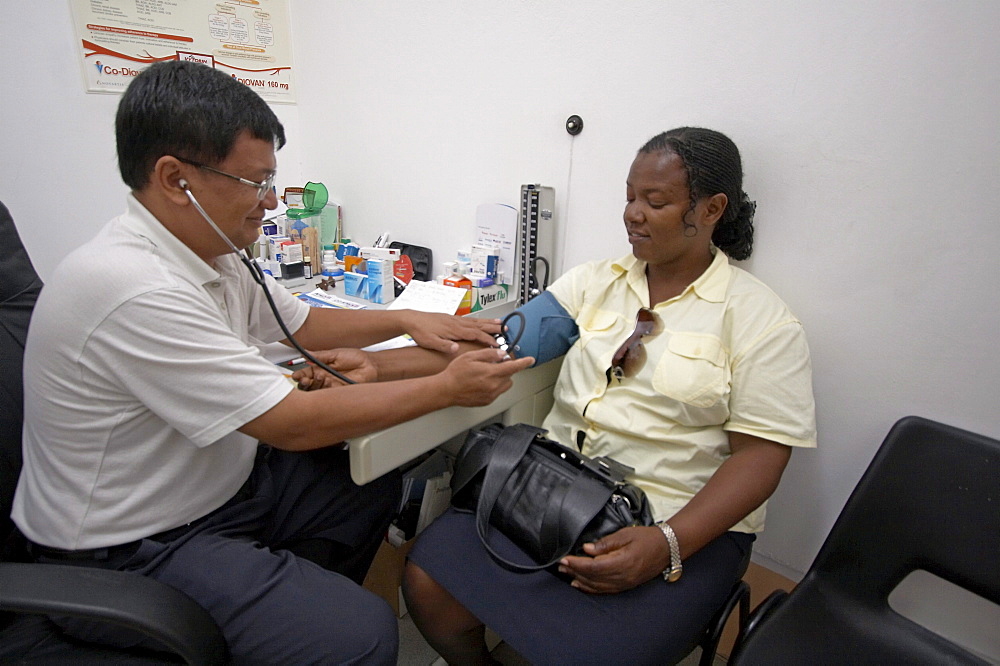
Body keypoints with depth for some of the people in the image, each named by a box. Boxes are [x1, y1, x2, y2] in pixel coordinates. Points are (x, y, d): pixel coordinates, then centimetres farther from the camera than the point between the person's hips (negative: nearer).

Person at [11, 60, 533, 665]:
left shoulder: (214, 254, -2)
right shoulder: (136, 290, -30)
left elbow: (301, 323, 13)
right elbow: (295, 424, -27)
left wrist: (407, 321, 2)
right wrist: (446, 387, -20)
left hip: (215, 486, 9)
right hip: (128, 552, -8)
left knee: (373, 482, 9)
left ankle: (298, 604, 27)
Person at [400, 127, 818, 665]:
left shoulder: (760, 319, -4)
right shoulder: (592, 282, 6)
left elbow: (760, 454, -8)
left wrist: (668, 544, -21)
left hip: (683, 522, -2)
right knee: (427, 585, -10)